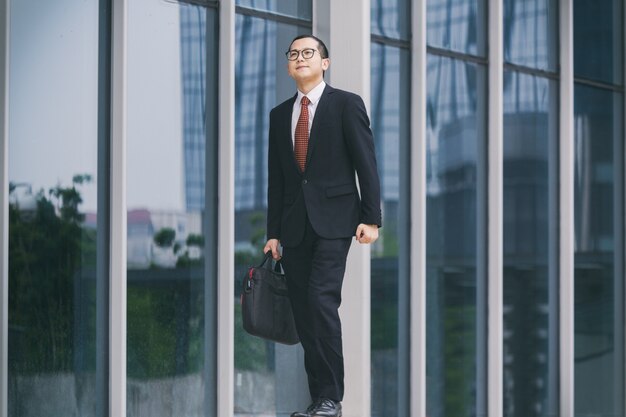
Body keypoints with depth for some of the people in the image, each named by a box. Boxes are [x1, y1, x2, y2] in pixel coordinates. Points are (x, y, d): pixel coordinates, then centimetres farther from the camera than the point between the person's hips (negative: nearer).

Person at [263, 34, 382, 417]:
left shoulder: (346, 104, 2)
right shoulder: (280, 114, 15)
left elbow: (366, 164, -3)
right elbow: (275, 177, 15)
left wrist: (371, 218, -10)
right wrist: (273, 232, 12)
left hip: (333, 220, -5)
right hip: (295, 224, 5)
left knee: (322, 299, -18)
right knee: (303, 311, 3)